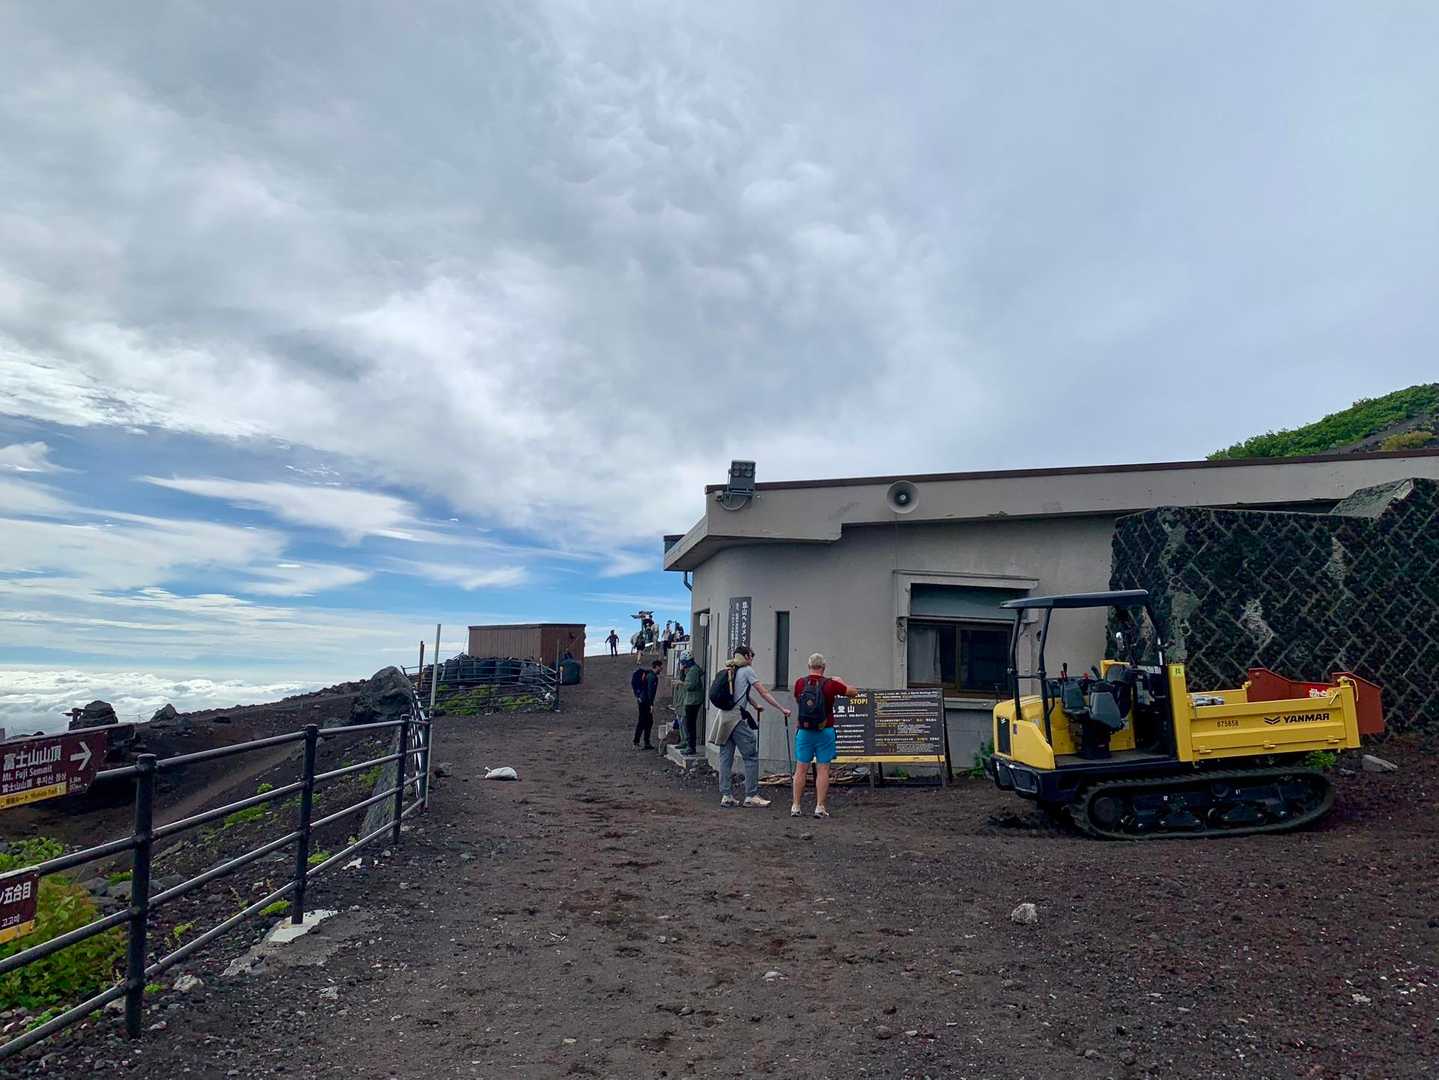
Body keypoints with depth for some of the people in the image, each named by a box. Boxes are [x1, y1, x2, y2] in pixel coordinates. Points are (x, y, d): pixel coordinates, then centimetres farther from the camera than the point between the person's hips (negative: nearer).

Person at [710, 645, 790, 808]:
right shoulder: (747, 670, -2)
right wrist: (782, 709, 0)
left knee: (726, 757, 8)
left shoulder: (730, 672, 18)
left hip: (724, 716, 8)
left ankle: (725, 795, 10)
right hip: (737, 717, -8)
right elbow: (764, 693, -3)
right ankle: (751, 796, 1)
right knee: (751, 756, 0)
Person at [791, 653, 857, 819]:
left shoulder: (799, 683, -4)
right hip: (825, 732, -2)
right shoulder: (830, 684, -9)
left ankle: (795, 806, 9)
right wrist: (840, 682, 22)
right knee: (823, 770, 4)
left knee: (800, 769, 7)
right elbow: (852, 691, 5)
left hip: (804, 731, 2)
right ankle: (820, 807, 4)